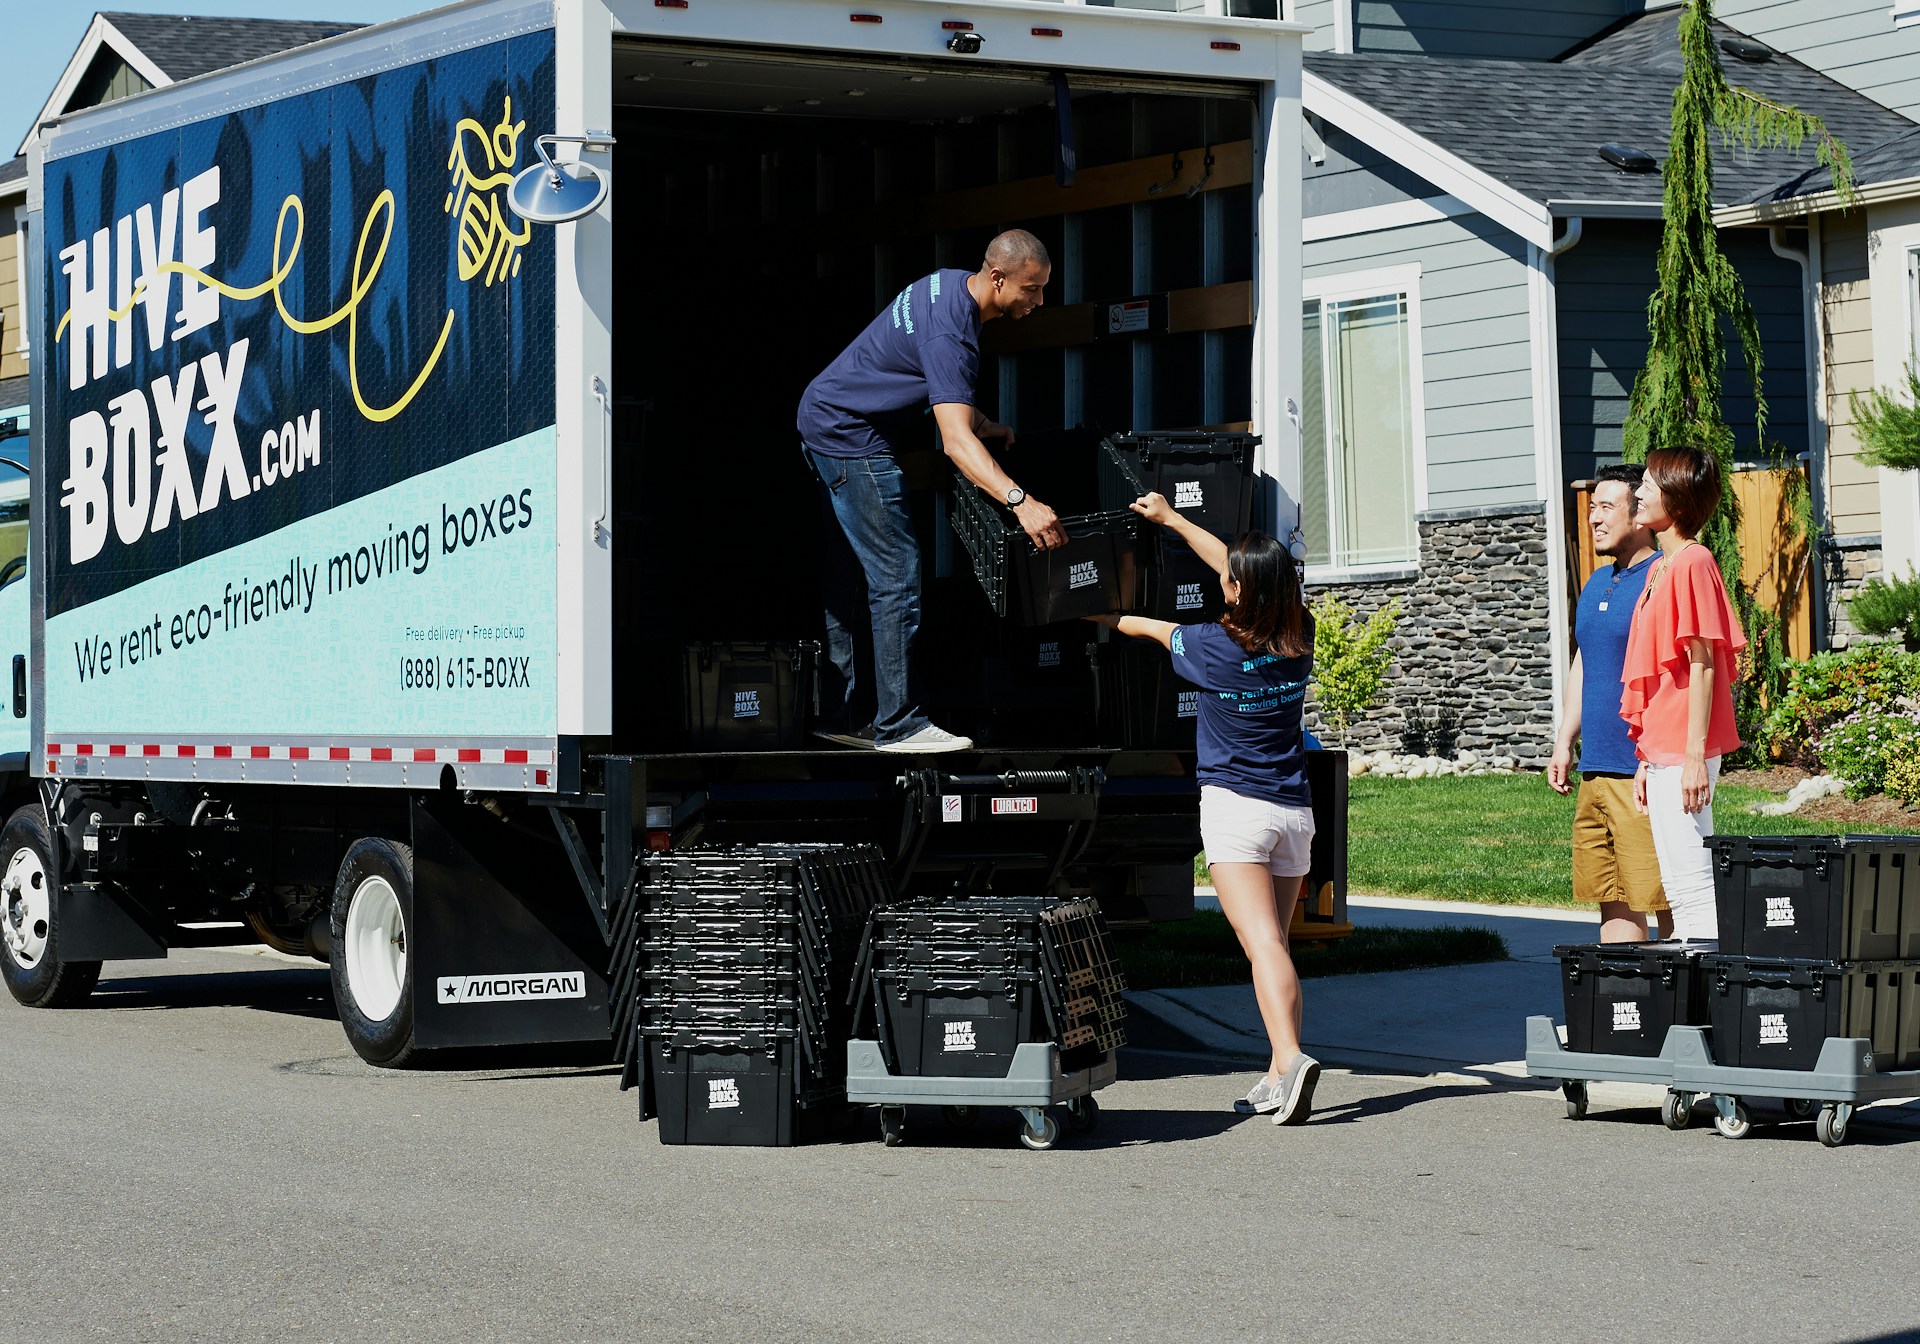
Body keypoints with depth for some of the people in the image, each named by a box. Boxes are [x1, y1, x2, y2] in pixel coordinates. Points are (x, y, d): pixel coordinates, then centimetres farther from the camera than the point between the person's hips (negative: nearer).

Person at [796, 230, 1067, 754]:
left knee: (849, 581, 13)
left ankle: (836, 715, 17)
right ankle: (898, 725, -10)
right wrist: (1020, 501, -49)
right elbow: (955, 440, -38)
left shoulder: (951, 284, 4)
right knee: (897, 577, -11)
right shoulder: (949, 333, -28)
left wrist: (982, 425, 13)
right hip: (851, 436, -11)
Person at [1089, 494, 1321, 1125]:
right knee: (1275, 941, 12)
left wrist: (1103, 617, 31)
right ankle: (1279, 1079, 10)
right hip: (1295, 811, 5)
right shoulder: (1299, 637, 3)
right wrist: (1170, 518, 28)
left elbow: (1156, 629, 10)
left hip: (1235, 806, -5)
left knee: (1262, 942, -15)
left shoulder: (1216, 646, -11)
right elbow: (1247, 570, 18)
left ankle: (1291, 1058, -32)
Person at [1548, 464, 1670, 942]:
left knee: (1665, 900, -5)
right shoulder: (1596, 584, 18)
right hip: (1595, 770, 9)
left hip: (1645, 772, -9)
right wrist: (1564, 742, 20)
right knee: (1614, 901, 10)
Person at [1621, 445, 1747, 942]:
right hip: (1661, 751, 10)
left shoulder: (1692, 563, -11)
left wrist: (1695, 756, -18)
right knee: (1678, 884, 11)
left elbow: (1702, 664, -15)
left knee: (1692, 883, -9)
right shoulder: (1661, 568, 17)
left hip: (1683, 752, -10)